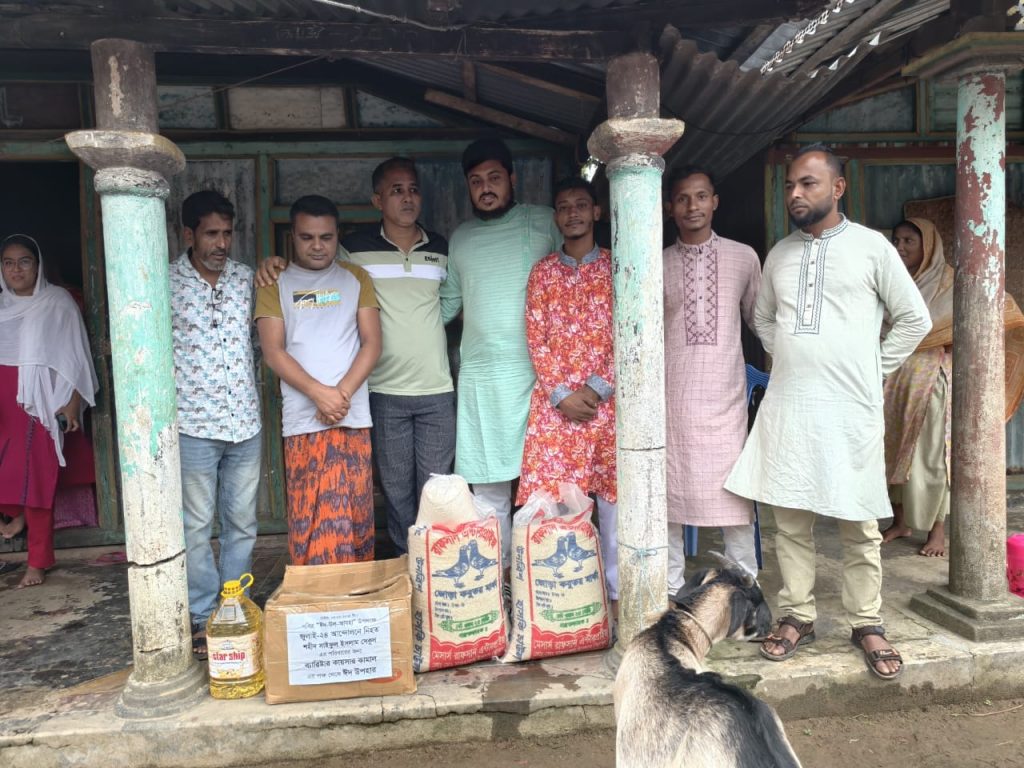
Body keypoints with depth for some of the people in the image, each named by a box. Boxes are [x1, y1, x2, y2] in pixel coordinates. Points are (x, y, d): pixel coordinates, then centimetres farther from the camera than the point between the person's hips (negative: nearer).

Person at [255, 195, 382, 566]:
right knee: (308, 516, -1)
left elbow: (372, 343, 4)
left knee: (357, 513, 4)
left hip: (353, 415, 1)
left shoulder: (355, 278, 11)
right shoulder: (276, 284, 8)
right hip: (303, 419, -1)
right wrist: (319, 392, -15)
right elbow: (273, 351, -1)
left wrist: (342, 392, -10)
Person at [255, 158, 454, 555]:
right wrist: (277, 264, -9)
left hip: (437, 391, 1)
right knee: (396, 489, 10)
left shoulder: (442, 248, 6)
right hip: (385, 392, -1)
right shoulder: (355, 248, -1)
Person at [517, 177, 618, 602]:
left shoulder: (616, 267, 6)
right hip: (555, 401, 1)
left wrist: (598, 387, -11)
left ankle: (617, 590, 20)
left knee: (613, 494, 5)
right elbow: (536, 339, 4)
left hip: (607, 399, -1)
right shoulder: (543, 271, 10)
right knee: (553, 497, 0)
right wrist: (562, 394, -7)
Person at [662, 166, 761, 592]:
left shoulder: (744, 257, 6)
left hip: (725, 393, 0)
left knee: (734, 489, 2)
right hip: (672, 394, 1)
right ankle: (671, 589, 19)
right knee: (670, 488, 5)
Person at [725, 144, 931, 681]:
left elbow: (914, 320, 5)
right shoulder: (780, 253, 12)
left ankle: (866, 625, 19)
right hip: (786, 406, 3)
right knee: (790, 520, 7)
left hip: (849, 409, -3)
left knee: (859, 525, 5)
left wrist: (871, 371, 3)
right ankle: (796, 617, 20)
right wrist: (788, 361, 11)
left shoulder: (871, 246, 1)